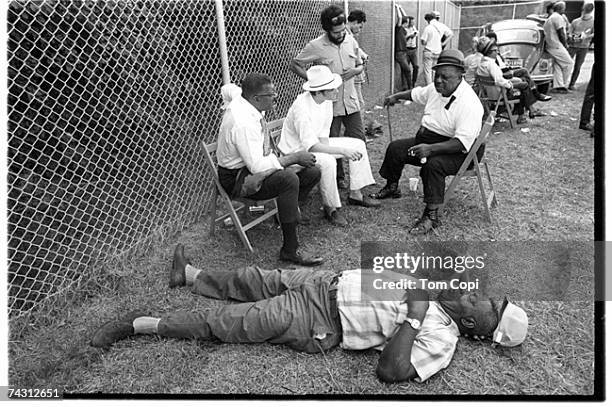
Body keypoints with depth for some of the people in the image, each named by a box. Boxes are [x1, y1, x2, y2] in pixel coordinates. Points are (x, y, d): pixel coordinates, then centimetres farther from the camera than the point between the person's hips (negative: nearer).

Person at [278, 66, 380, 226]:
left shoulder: (326, 101, -6)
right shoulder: (302, 108, -31)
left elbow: (323, 136, -2)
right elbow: (311, 146, -35)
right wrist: (342, 151, -38)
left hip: (315, 143, 9)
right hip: (296, 150, -9)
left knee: (358, 145, 5)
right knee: (327, 162, -38)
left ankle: (355, 194, 13)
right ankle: (330, 208, -18)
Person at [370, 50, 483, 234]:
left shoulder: (469, 103, -26)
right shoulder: (436, 88, 0)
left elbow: (462, 143, -33)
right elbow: (418, 93, 25)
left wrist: (431, 149, -42)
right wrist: (396, 96, 36)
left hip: (455, 150, -9)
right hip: (426, 139, 9)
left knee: (433, 164, -37)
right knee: (395, 148, 8)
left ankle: (432, 215, -26)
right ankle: (391, 188, 30)